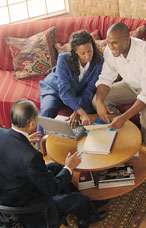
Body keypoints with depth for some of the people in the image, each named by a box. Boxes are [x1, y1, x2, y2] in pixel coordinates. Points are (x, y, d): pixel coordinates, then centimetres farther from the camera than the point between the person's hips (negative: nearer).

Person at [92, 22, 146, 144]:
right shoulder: (110, 50, -17)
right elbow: (105, 79, -9)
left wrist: (125, 116, -45)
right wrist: (99, 101, -29)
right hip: (130, 85, 5)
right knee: (96, 100, -14)